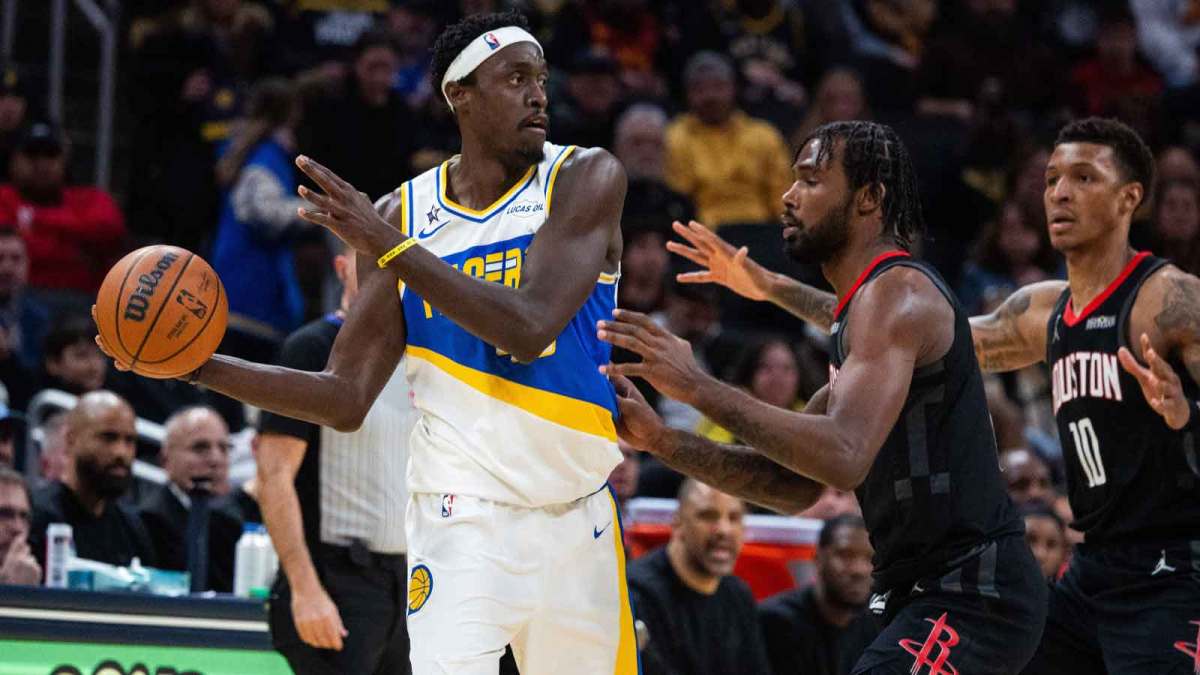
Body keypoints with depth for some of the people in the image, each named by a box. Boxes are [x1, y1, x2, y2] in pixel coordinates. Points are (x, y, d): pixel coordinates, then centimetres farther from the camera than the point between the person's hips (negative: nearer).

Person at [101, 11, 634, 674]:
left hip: (577, 519, 1)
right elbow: (346, 400, 2)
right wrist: (201, 367, -10)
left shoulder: (584, 179, -5)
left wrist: (387, 246, -24)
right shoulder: (402, 215, 2)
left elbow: (529, 330, -21)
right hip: (464, 521, -1)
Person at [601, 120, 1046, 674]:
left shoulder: (896, 292, -14)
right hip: (936, 592, 11)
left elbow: (844, 458, -30)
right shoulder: (873, 300, 19)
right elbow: (797, 484, 19)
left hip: (969, 599, -11)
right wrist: (662, 441, 8)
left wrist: (698, 387, -27)